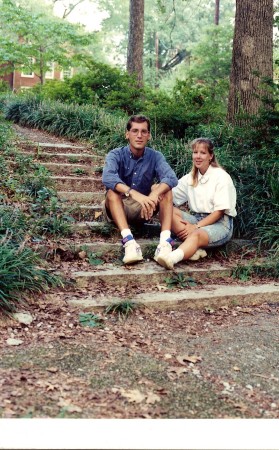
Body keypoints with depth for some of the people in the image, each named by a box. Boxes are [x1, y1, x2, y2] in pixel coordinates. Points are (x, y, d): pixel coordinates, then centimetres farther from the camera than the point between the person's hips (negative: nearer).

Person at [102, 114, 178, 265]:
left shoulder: (155, 156, -6)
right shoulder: (116, 155, -12)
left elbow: (171, 178, -26)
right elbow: (108, 178, -34)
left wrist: (154, 195, -46)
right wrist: (134, 194, -50)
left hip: (143, 210, 2)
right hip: (118, 209, -2)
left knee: (163, 188, -22)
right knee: (113, 191, -31)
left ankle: (165, 240, -39)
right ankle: (129, 241, -50)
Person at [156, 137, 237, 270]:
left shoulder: (221, 177, -5)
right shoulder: (190, 178, 11)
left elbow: (219, 212, -10)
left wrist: (196, 226, -20)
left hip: (219, 223, -6)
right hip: (196, 218, 6)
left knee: (197, 234, -39)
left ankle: (171, 258, -68)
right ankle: (195, 248, -35)